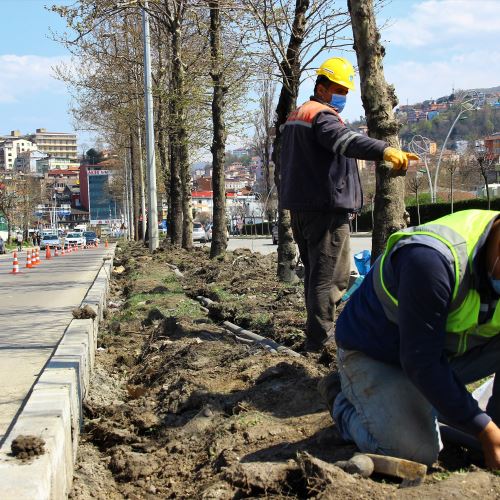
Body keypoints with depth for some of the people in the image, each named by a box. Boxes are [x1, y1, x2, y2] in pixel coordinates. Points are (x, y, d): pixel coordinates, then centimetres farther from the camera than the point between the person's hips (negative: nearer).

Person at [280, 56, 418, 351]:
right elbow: (346, 140, -34)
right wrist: (384, 150, -48)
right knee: (329, 277, -6)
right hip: (326, 208, -10)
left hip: (300, 207, 10)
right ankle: (320, 339, -5)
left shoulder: (296, 117, 21)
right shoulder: (322, 116, -12)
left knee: (314, 272, 17)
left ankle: (317, 333, 24)